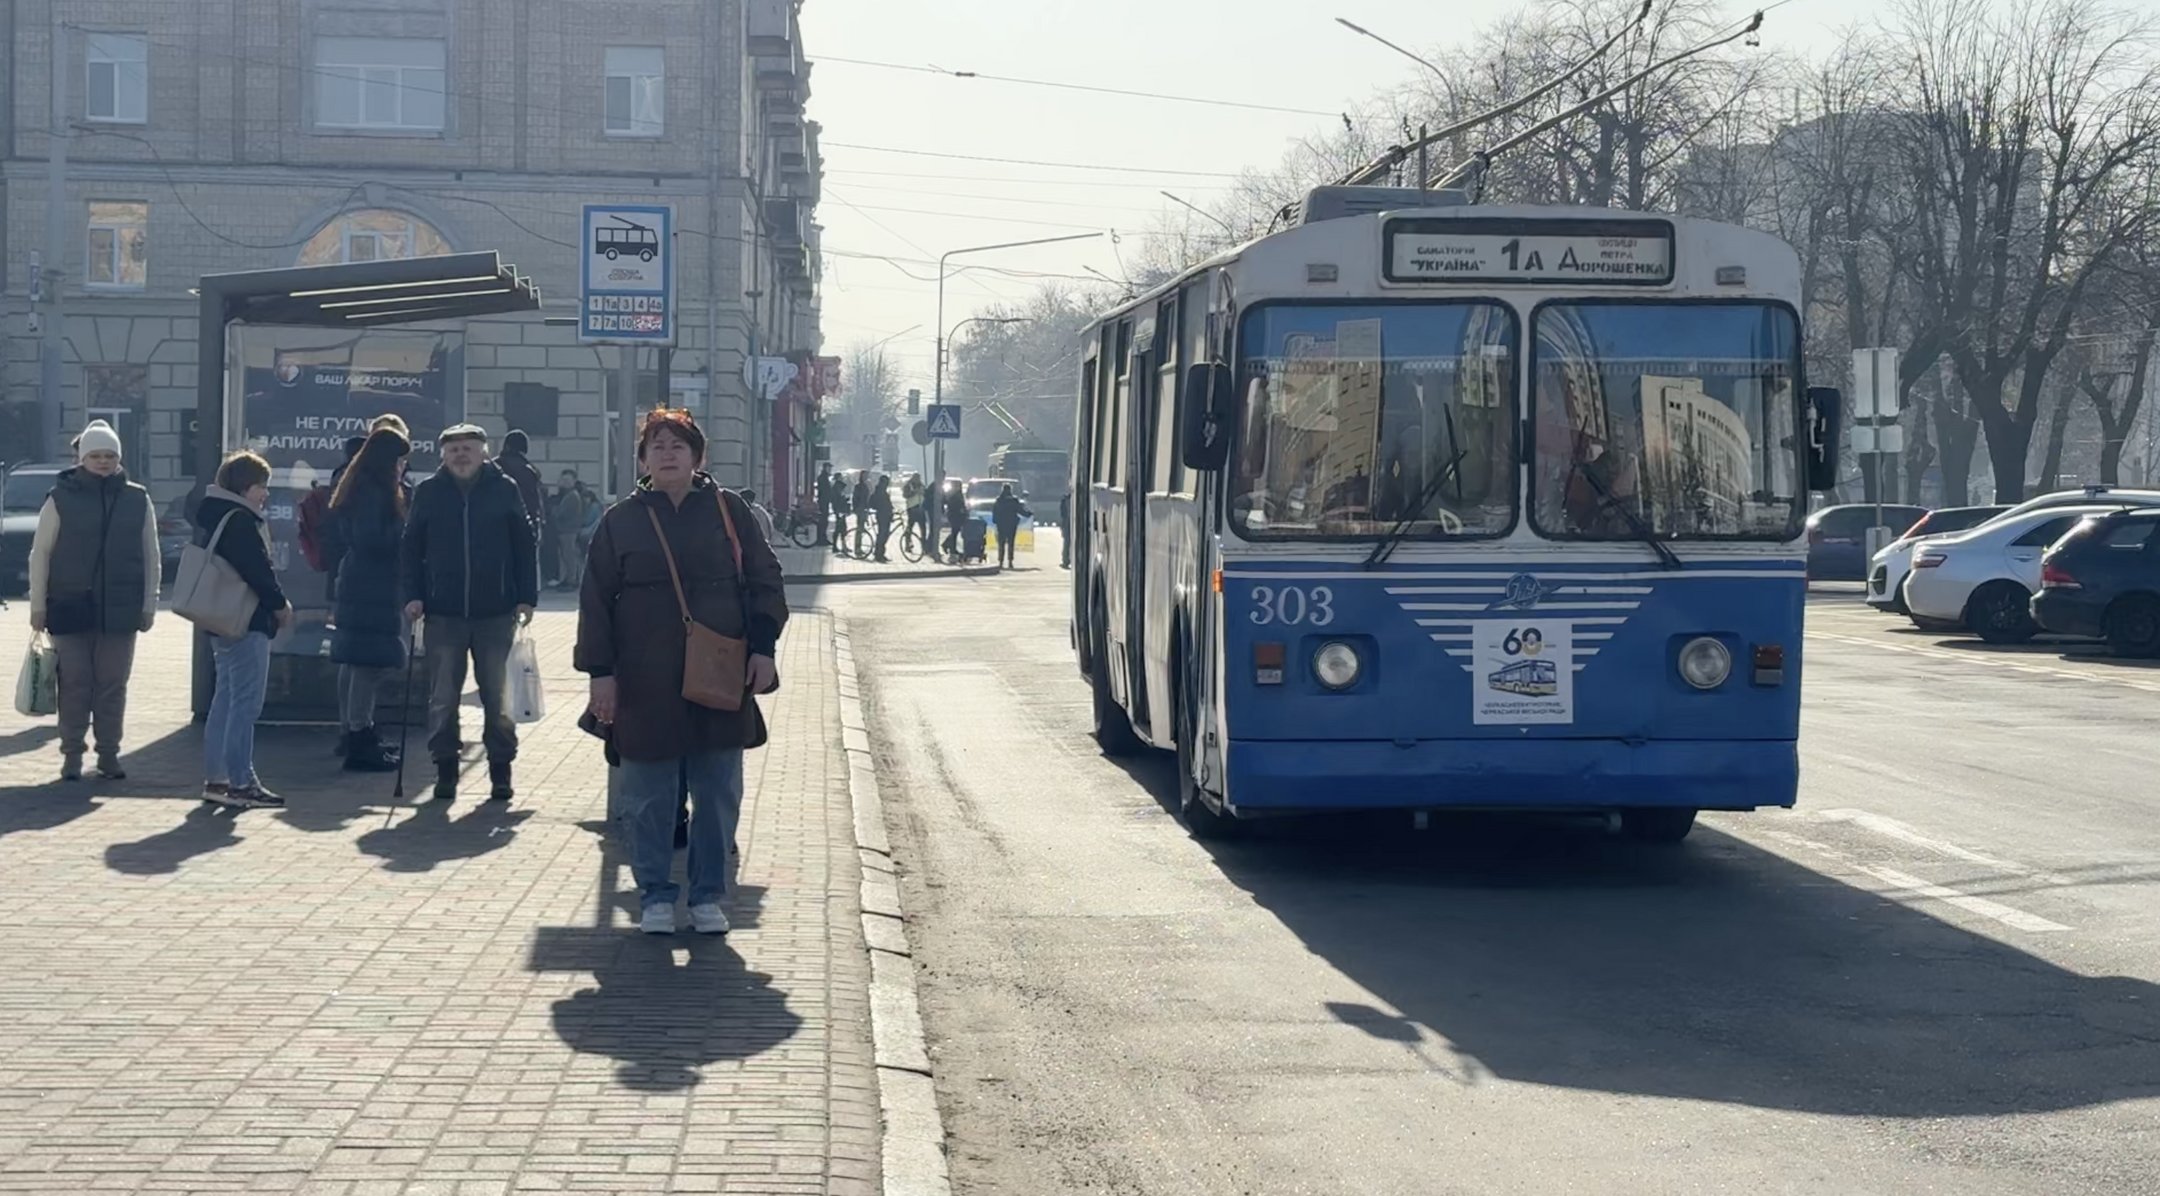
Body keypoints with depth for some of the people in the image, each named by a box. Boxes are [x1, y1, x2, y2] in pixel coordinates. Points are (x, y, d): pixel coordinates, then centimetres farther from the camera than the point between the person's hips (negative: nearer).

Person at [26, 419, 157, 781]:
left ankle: (109, 755, 12)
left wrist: (148, 605, 5)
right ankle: (72, 755, 8)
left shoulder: (137, 500, 5)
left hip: (120, 610, 1)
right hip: (71, 608, -1)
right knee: (74, 683, 1)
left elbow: (151, 556, 9)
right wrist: (38, 605, -1)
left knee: (113, 685, 4)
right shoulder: (61, 499, 0)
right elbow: (40, 554, 3)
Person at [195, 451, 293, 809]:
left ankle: (215, 778, 19)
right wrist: (280, 605, -5)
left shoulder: (211, 514, 15)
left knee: (225, 699, 15)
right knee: (245, 702, -8)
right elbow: (259, 571, -19)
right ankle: (240, 782, -9)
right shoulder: (240, 521, -17)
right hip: (247, 622, -11)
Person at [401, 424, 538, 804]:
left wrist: (526, 597, -3)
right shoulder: (428, 492, 5)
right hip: (443, 611, 1)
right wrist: (413, 595, -3)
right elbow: (412, 548, 8)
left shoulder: (504, 489, 2)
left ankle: (501, 770, 15)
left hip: (495, 611, -1)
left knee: (497, 695, 6)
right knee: (442, 697, 4)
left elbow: (524, 545, 3)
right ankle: (445, 769, 13)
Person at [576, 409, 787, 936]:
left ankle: (708, 896, 16)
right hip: (645, 686, 0)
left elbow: (765, 581, 8)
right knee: (648, 796, 3)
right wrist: (601, 672, -1)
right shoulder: (621, 521, 6)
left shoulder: (728, 511, 6)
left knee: (718, 794, 5)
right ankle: (655, 895, 15)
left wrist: (762, 648, -1)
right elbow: (596, 601, 5)